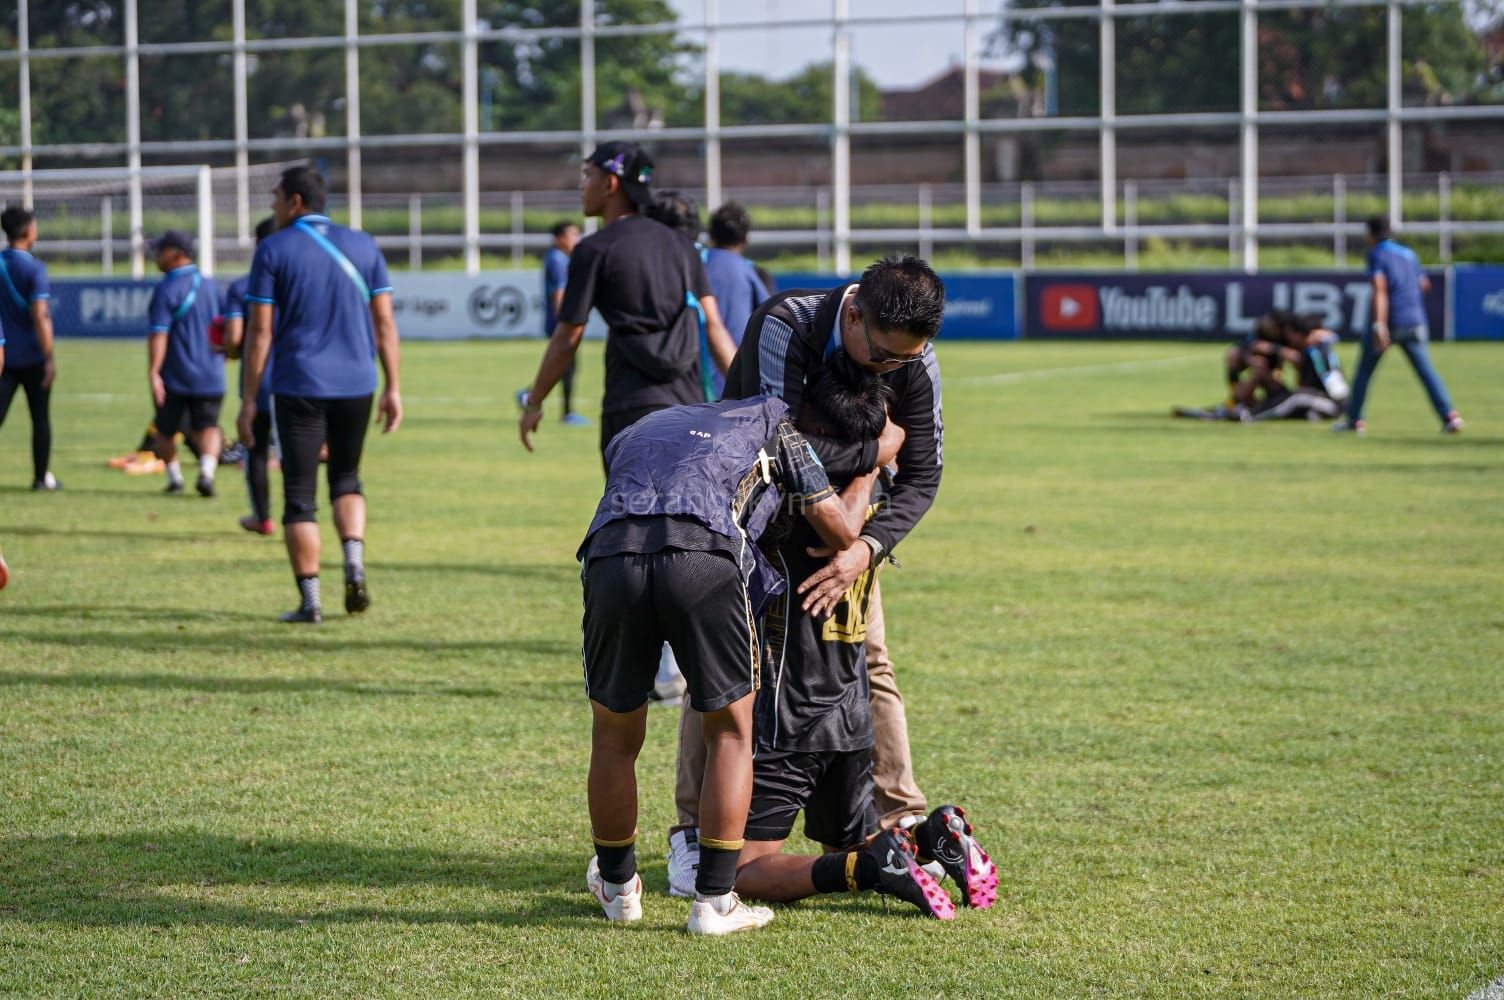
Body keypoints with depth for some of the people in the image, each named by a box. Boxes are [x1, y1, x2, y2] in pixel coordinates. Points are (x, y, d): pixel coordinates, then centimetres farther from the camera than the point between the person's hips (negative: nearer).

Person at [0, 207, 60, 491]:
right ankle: (42, 478, 16)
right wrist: (49, 358, -15)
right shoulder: (33, 268, -12)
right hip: (32, 356, -4)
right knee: (40, 418, 9)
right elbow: (39, 316, -18)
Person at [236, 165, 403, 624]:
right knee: (346, 477, 22)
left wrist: (248, 400, -1)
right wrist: (392, 388, 9)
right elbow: (385, 323, 5)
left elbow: (260, 332, -5)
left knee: (299, 494, 4)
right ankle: (354, 563, -1)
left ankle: (310, 602, 1)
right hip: (356, 384, 3)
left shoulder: (273, 250, -3)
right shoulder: (362, 246, 7)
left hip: (298, 388, -3)